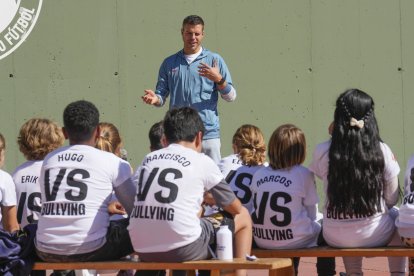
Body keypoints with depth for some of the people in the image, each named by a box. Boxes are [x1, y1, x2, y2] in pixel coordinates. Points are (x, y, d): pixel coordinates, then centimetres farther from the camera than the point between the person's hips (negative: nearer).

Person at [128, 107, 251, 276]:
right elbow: (235, 208, 13)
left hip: (142, 250, 5)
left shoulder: (147, 159, 15)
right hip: (183, 250, -5)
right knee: (243, 218, 18)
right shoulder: (201, 161, 4)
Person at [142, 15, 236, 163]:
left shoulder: (215, 60, 7)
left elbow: (230, 97, 5)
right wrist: (155, 99, -8)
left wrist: (219, 79, -13)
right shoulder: (169, 63, 13)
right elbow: (162, 96, 15)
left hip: (208, 133, -2)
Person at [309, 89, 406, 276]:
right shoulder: (382, 151, -11)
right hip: (374, 235, -1)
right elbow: (392, 199, -3)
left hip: (335, 238, 1)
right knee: (395, 215, 33)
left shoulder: (323, 152, -11)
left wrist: (333, 138, 12)